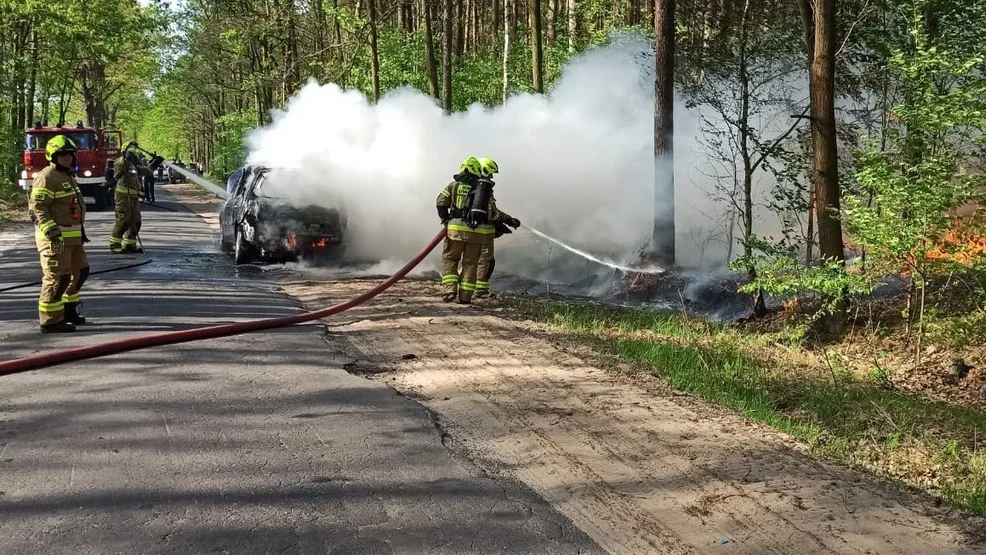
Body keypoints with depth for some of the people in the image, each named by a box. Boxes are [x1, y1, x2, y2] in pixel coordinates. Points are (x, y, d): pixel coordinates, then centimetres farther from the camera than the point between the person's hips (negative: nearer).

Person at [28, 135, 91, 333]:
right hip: (54, 237, -10)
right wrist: (52, 234, -27)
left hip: (72, 236, 10)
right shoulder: (47, 177, -14)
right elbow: (37, 208, -21)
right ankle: (50, 321, -4)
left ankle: (67, 310, 29)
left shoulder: (68, 176, 18)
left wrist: (80, 231, 26)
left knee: (80, 271, 17)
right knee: (57, 278, -9)